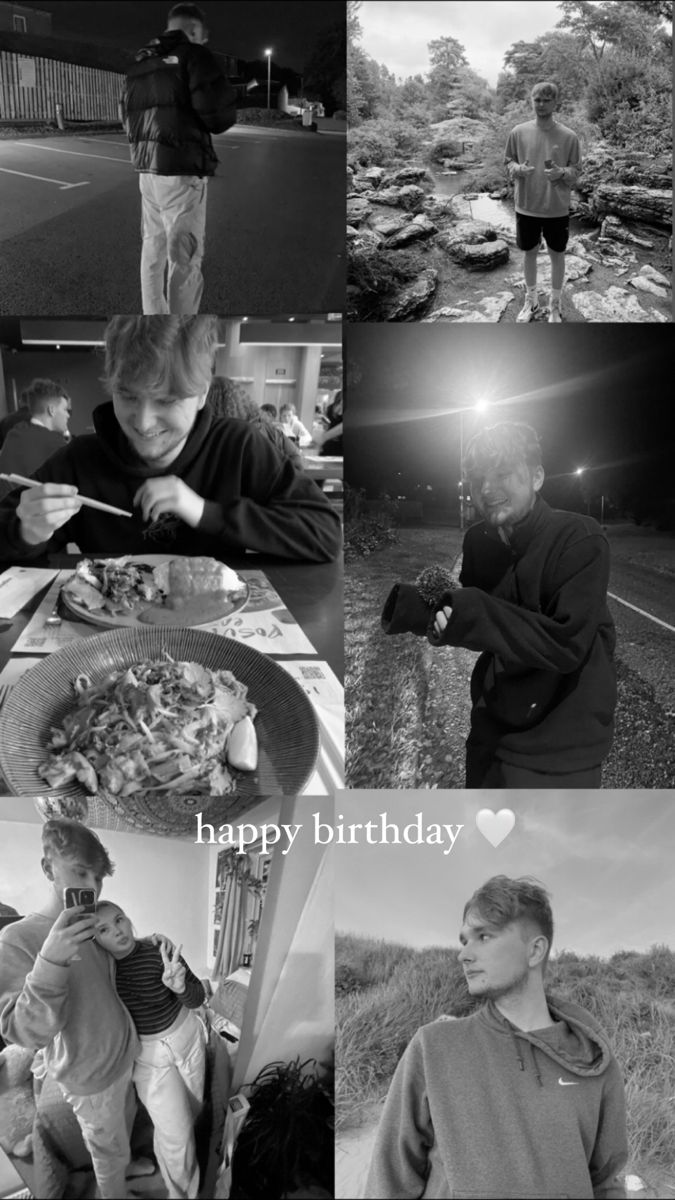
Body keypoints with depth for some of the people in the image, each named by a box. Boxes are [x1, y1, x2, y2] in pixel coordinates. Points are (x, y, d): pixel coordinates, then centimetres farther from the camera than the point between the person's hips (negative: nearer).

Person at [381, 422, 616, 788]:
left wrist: (473, 615, -30)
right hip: (490, 736, 6)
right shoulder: (478, 541, 2)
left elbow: (567, 645, -25)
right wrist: (421, 608, -11)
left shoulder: (579, 540, -17)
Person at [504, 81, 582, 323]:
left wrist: (562, 172, -22)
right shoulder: (518, 132, -4)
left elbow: (576, 170, -1)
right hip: (526, 206, 1)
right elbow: (508, 160, 7)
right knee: (529, 253, 14)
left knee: (557, 254, 10)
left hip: (557, 209, -1)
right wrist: (517, 169, -16)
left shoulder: (569, 137, -8)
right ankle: (531, 301, 32)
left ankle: (556, 304, 26)